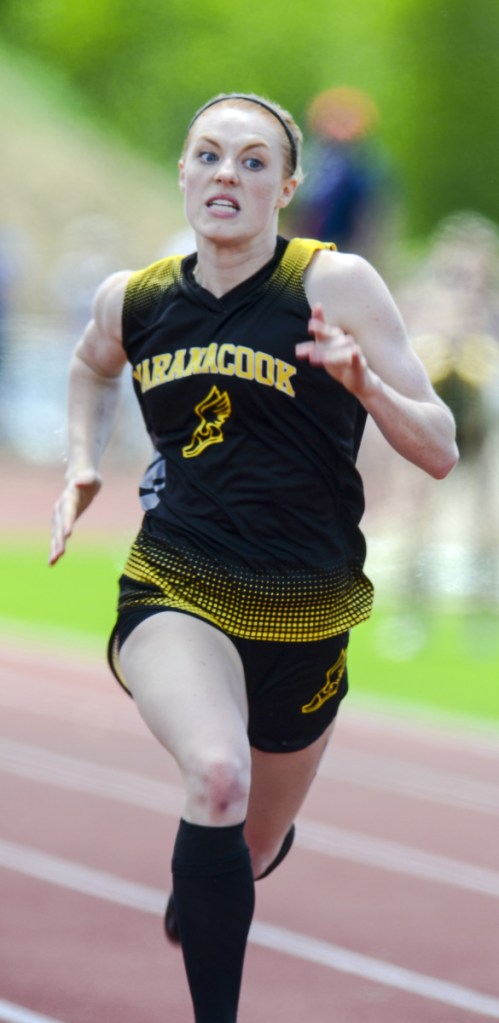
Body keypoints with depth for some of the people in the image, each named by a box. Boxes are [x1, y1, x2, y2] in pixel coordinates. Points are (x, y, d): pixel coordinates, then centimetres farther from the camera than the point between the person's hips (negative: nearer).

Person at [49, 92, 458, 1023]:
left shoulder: (335, 285, -10)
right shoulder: (133, 301, 1)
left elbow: (440, 452, -8)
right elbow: (92, 363, 28)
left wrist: (365, 385, -25)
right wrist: (81, 466, 14)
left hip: (303, 614, 0)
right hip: (175, 592, 0)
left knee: (251, 851, 17)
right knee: (217, 776, -33)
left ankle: (194, 907, 57)